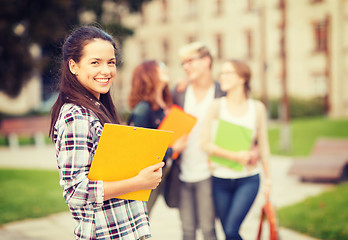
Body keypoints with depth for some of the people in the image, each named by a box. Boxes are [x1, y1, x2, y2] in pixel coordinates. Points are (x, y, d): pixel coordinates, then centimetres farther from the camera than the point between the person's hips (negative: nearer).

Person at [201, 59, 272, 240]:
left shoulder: (257, 108, 2)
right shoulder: (217, 106, -1)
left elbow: (263, 145, 9)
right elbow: (205, 143, -6)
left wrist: (268, 178, 10)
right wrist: (235, 156, -14)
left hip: (248, 180, -1)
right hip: (221, 180, 1)